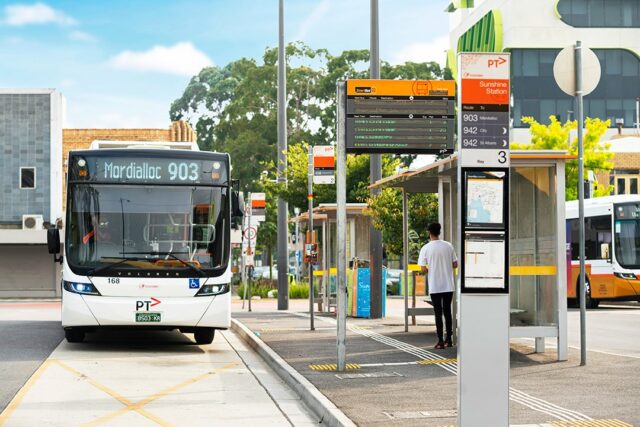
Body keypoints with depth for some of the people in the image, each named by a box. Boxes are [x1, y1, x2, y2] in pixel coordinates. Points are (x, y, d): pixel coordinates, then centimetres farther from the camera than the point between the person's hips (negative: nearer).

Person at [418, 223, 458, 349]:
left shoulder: (426, 248, -8)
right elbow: (455, 265, 5)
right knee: (447, 311, 13)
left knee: (438, 313, 2)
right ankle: (448, 340, 16)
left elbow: (423, 269, -9)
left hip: (435, 287, -3)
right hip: (449, 286, 3)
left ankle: (440, 341, 0)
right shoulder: (449, 246, 1)